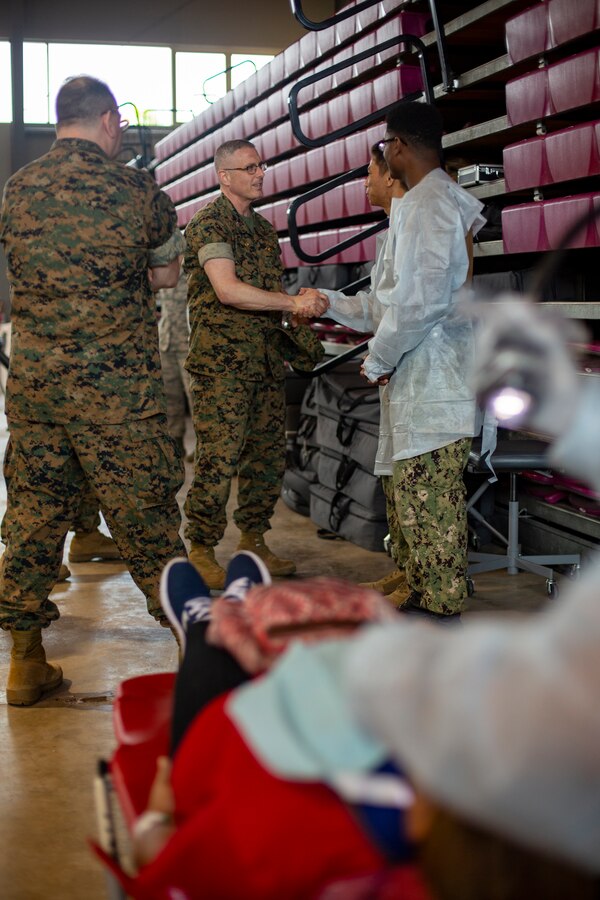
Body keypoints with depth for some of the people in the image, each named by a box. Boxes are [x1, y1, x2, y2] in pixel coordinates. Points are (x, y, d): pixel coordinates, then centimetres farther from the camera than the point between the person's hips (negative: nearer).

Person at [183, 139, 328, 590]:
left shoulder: (263, 226, 18)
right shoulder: (208, 222, -8)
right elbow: (228, 290, -20)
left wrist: (298, 319, 5)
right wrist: (293, 302, -23)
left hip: (266, 358, 8)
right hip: (221, 358, -8)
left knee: (268, 453, 10)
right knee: (219, 457, -8)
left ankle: (253, 540, 22)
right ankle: (201, 549, 3)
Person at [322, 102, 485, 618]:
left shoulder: (425, 204, -14)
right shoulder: (438, 202, 20)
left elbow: (418, 300, -24)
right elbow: (393, 301, 25)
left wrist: (379, 360, -12)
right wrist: (331, 303, 30)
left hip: (431, 381, -11)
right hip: (418, 380, 11)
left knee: (429, 500, -5)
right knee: (412, 493, 17)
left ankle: (441, 610, 1)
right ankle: (419, 593, 27)